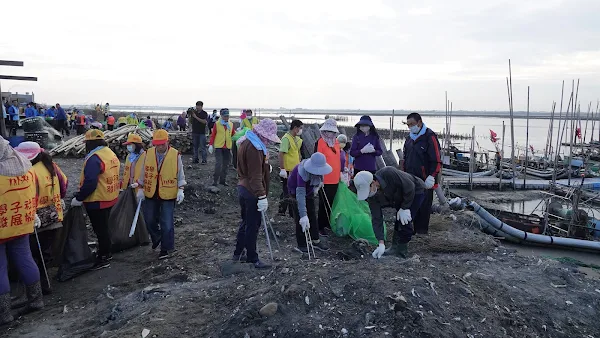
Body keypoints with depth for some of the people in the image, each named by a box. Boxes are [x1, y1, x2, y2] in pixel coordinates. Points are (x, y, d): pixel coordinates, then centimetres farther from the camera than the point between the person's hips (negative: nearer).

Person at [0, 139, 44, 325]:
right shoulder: (27, 168, 1)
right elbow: (34, 196, 12)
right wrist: (32, 216, 24)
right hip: (22, 225, 6)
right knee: (25, 260, 16)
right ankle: (36, 299, 25)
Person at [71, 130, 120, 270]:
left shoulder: (94, 158, -22)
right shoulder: (111, 154, 7)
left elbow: (90, 183, -28)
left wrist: (78, 198, -17)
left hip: (97, 201, -9)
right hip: (110, 199, 9)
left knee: (100, 229, 3)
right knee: (104, 227, 22)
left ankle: (103, 259, 14)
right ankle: (106, 253, 35)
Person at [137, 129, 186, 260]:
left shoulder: (175, 155, -10)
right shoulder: (148, 153, -3)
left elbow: (180, 174, -1)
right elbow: (144, 172, 8)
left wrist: (180, 190, -9)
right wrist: (141, 189, 8)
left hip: (168, 195, -3)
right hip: (151, 194, 3)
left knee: (167, 223, 1)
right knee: (149, 220, 15)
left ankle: (167, 248, 18)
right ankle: (156, 238, 43)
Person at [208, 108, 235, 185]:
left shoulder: (231, 124, 9)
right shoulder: (217, 124, -1)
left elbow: (234, 135, 15)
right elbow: (213, 135, -1)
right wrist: (211, 145, -8)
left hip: (227, 147, 4)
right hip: (218, 147, -4)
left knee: (225, 164, 9)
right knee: (218, 164, -12)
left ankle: (222, 180, 20)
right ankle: (215, 180, -2)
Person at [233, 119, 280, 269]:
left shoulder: (247, 142, 11)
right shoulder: (254, 148, -22)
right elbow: (255, 176, -26)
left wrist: (266, 165, 13)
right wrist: (262, 196, -26)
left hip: (243, 188, 11)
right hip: (252, 192, -10)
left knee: (246, 223, 21)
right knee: (253, 225, 2)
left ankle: (238, 254, 32)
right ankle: (253, 259, 14)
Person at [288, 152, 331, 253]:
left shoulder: (318, 166, -24)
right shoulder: (302, 172, -43)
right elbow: (300, 194, -49)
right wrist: (303, 216, -54)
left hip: (308, 189, 6)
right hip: (296, 190, -6)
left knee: (312, 214, 8)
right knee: (299, 217, -8)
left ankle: (316, 241, 17)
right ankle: (301, 245, 2)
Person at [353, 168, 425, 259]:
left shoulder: (389, 173, -40)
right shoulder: (372, 197, -19)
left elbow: (410, 187, -31)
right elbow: (376, 219, -19)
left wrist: (404, 208, -25)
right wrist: (381, 243, -25)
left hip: (415, 192, -6)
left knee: (405, 221, -15)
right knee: (398, 221, 1)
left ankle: (401, 251, -2)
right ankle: (395, 248, 16)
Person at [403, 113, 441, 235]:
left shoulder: (430, 137, -9)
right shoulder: (409, 138, 15)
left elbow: (436, 160, -13)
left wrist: (431, 177, -17)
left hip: (425, 180, -7)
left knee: (424, 205, 0)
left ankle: (422, 229, 11)